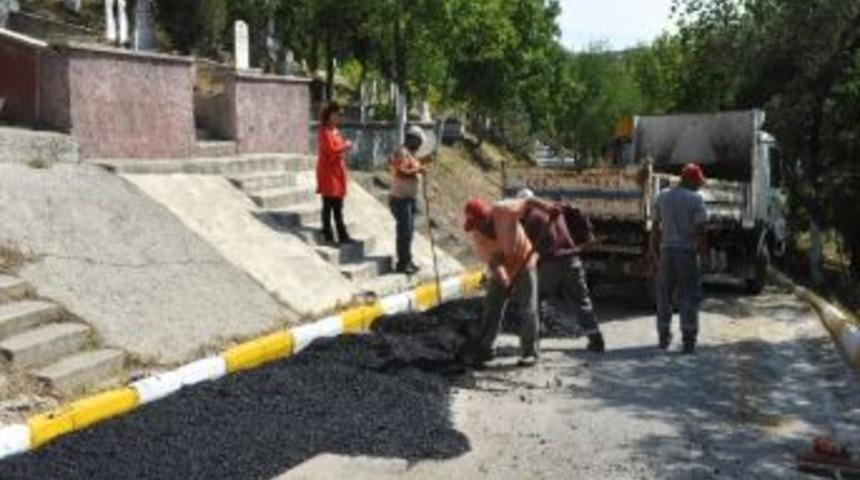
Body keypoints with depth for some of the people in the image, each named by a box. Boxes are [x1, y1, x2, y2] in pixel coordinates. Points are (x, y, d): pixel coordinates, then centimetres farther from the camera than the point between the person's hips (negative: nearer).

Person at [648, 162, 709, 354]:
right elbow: (700, 229, -11)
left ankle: (664, 337, 20)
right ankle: (688, 341, 2)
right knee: (689, 297, 3)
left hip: (666, 251, 4)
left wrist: (653, 250, 14)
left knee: (664, 296, 13)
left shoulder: (662, 197, 5)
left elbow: (656, 227, 7)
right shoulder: (695, 199, -9)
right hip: (687, 252, -4)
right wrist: (703, 249, 1)